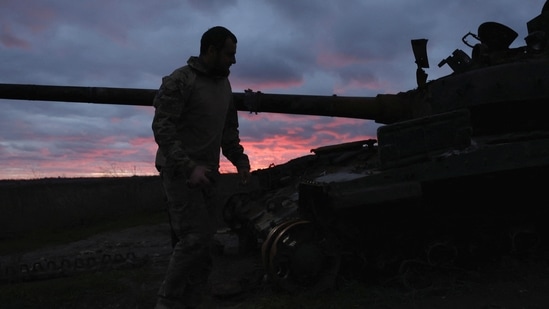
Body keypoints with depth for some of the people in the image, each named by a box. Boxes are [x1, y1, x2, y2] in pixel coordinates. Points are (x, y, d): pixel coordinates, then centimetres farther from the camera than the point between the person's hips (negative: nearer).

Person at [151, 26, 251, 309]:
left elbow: (229, 130, 20)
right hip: (180, 172, -7)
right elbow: (162, 128, -17)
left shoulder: (225, 86, 13)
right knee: (196, 238, -14)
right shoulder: (179, 81, -10)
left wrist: (239, 157, 3)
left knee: (202, 242, 8)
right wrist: (189, 167, -26)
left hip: (206, 174, 8)